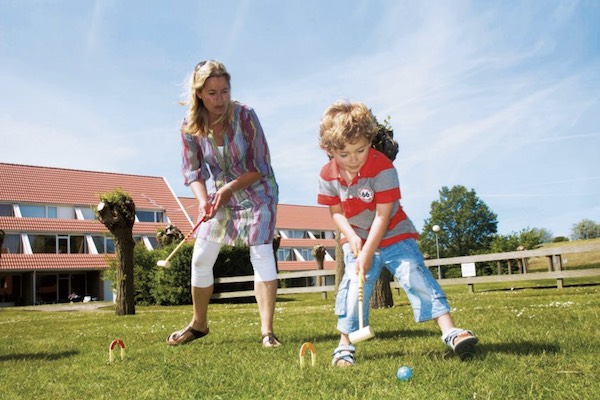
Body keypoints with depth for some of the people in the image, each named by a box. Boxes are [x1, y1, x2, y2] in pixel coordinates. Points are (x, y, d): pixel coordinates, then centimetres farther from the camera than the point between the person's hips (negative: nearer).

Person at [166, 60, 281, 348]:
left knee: (261, 253, -16)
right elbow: (192, 171, -5)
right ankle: (199, 324, 25)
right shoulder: (190, 126, -13)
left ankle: (267, 331, -11)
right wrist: (203, 200, -21)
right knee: (201, 258, 5)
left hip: (256, 191, -3)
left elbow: (261, 167, -18)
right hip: (220, 193, 4)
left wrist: (229, 188, -25)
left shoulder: (245, 116, -22)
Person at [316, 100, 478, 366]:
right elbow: (336, 211, 2)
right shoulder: (328, 176, -11)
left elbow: (383, 215, -23)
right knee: (353, 286, -5)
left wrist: (367, 254, -24)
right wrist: (351, 236, -17)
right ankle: (345, 346, 6)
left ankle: (450, 332, -10)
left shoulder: (383, 168, -24)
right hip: (357, 240, 3)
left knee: (417, 277, -12)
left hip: (394, 235, -3)